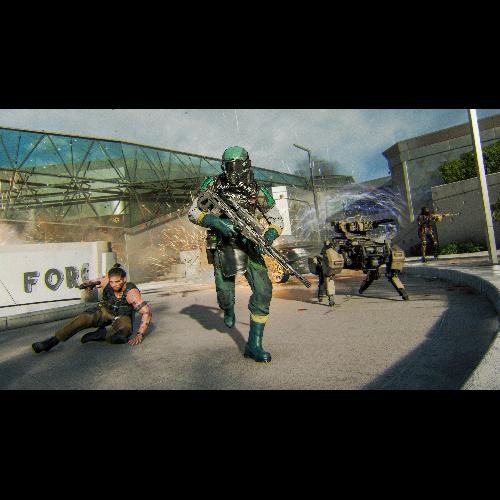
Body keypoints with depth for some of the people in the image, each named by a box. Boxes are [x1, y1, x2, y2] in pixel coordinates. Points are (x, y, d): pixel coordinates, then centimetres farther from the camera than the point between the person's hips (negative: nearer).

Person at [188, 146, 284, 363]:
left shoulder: (257, 190, -4)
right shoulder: (213, 185, -5)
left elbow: (277, 220, 2)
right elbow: (193, 213, -5)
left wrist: (269, 236, -20)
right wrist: (217, 222, -23)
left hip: (249, 246, 1)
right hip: (223, 247, -1)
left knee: (263, 291, -13)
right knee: (225, 295, 2)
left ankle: (254, 345, -1)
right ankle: (228, 310, 44)